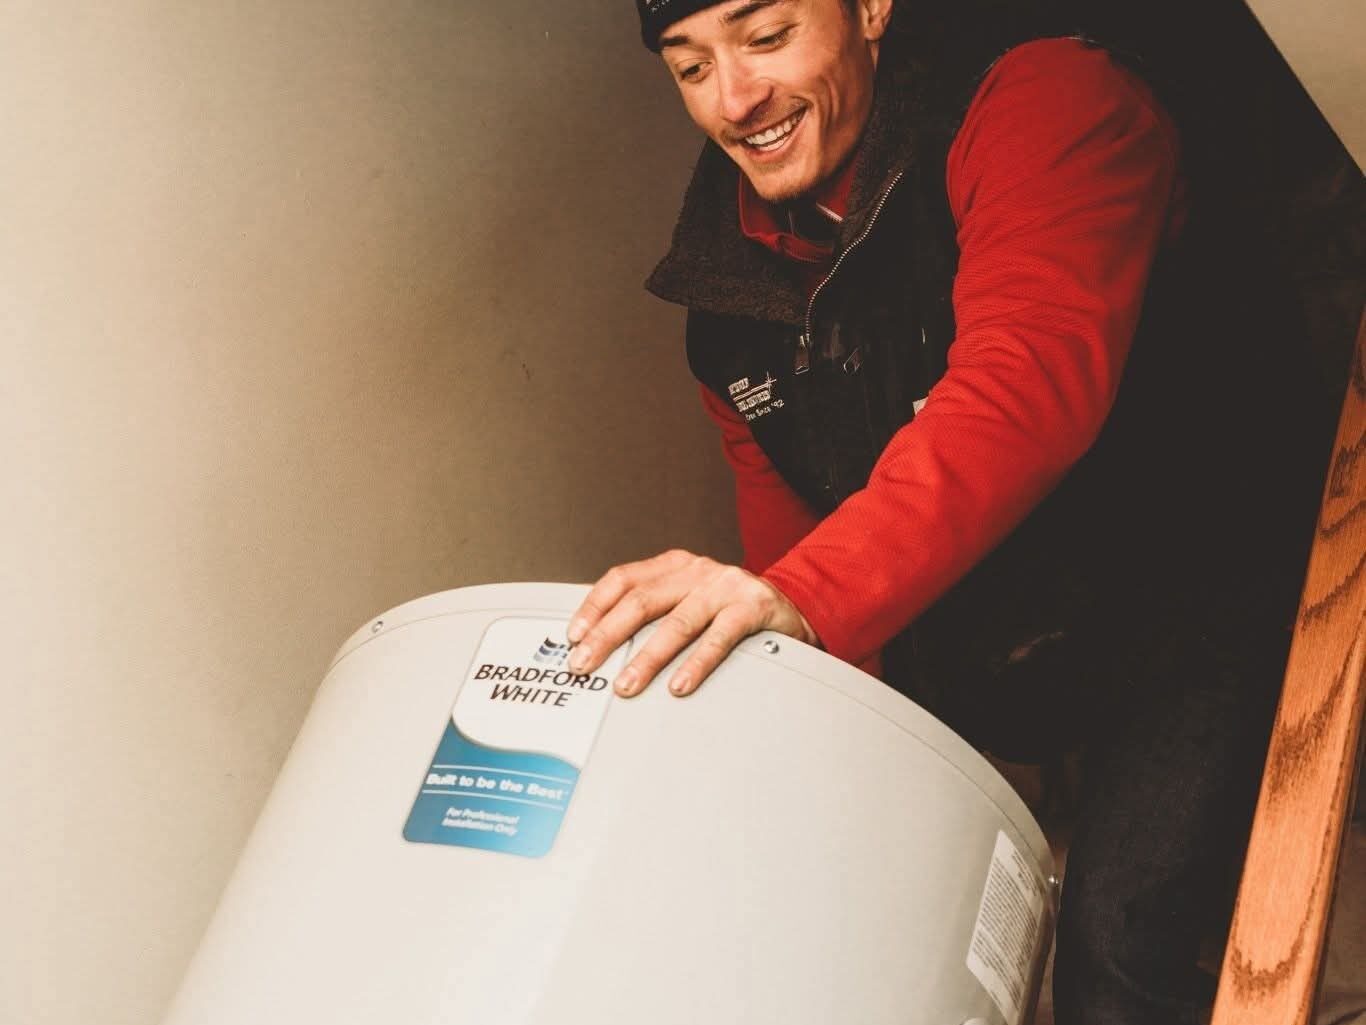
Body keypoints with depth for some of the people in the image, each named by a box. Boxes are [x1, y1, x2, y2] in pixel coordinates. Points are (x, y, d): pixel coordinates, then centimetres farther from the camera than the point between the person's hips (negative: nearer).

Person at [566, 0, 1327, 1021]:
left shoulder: (1042, 101, -18)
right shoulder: (729, 285, 3)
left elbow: (1029, 382, -36)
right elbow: (784, 525, 7)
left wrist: (805, 596, -50)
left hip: (1176, 601, -7)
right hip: (957, 655, 7)